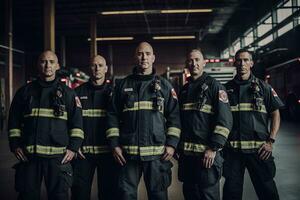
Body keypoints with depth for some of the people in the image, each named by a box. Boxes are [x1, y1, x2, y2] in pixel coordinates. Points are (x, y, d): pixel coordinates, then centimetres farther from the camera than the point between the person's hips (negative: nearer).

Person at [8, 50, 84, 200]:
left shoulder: (67, 93, 7)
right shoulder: (25, 91, 11)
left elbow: (77, 122, 4)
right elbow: (14, 120, 13)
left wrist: (73, 147, -5)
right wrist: (15, 145, 3)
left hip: (58, 157, -1)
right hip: (28, 155, 2)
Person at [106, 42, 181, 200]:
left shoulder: (164, 85, 8)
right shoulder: (123, 85, 10)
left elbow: (174, 116, 5)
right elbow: (113, 115, 8)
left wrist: (172, 144, -5)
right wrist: (114, 145, 0)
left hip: (157, 153, -1)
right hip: (127, 152, 1)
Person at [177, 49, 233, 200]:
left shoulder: (214, 86, -4)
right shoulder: (184, 90, 15)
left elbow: (225, 119, -12)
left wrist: (213, 148, -17)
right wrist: (176, 145, 15)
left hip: (207, 153, -6)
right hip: (186, 153, 6)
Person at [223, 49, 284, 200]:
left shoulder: (263, 87, 6)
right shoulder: (227, 89, 7)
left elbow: (275, 114, 5)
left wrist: (270, 141, -5)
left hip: (259, 149, 0)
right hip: (232, 149, 1)